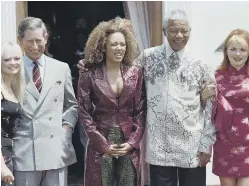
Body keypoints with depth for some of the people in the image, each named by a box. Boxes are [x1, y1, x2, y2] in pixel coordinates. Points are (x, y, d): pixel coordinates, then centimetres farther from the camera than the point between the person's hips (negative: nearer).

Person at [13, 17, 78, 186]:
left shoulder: (61, 68, 10)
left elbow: (72, 105, 18)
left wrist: (67, 126, 3)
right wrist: (8, 141, -3)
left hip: (57, 149, 2)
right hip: (24, 152, -2)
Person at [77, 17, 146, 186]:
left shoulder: (136, 73, 4)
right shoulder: (89, 76, -5)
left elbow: (141, 110, 3)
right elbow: (85, 113, -5)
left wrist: (133, 142, -6)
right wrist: (103, 144, -10)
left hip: (129, 144, 2)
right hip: (101, 145, -2)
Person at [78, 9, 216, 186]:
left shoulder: (200, 65, 1)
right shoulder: (149, 57, 3)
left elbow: (211, 106, 2)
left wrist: (207, 143, -2)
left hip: (192, 148, 0)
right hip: (159, 147, 0)